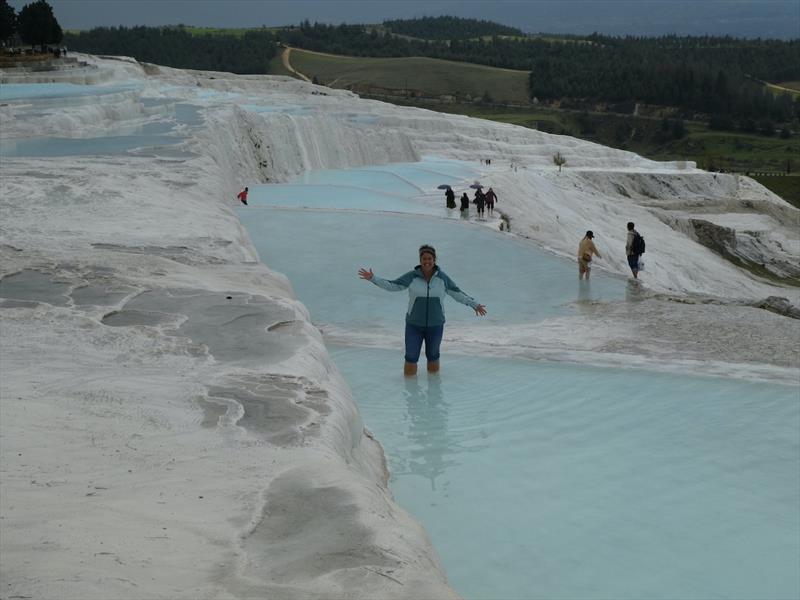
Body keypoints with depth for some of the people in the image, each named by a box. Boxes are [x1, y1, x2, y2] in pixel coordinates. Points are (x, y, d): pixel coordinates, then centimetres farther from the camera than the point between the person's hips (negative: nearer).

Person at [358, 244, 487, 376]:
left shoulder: (442, 277, -6)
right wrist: (373, 278, -15)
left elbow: (457, 293, 4)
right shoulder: (412, 276, -9)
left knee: (433, 355, 17)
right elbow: (392, 286, -6)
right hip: (414, 325, -1)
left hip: (435, 325, 1)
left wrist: (474, 305, 4)